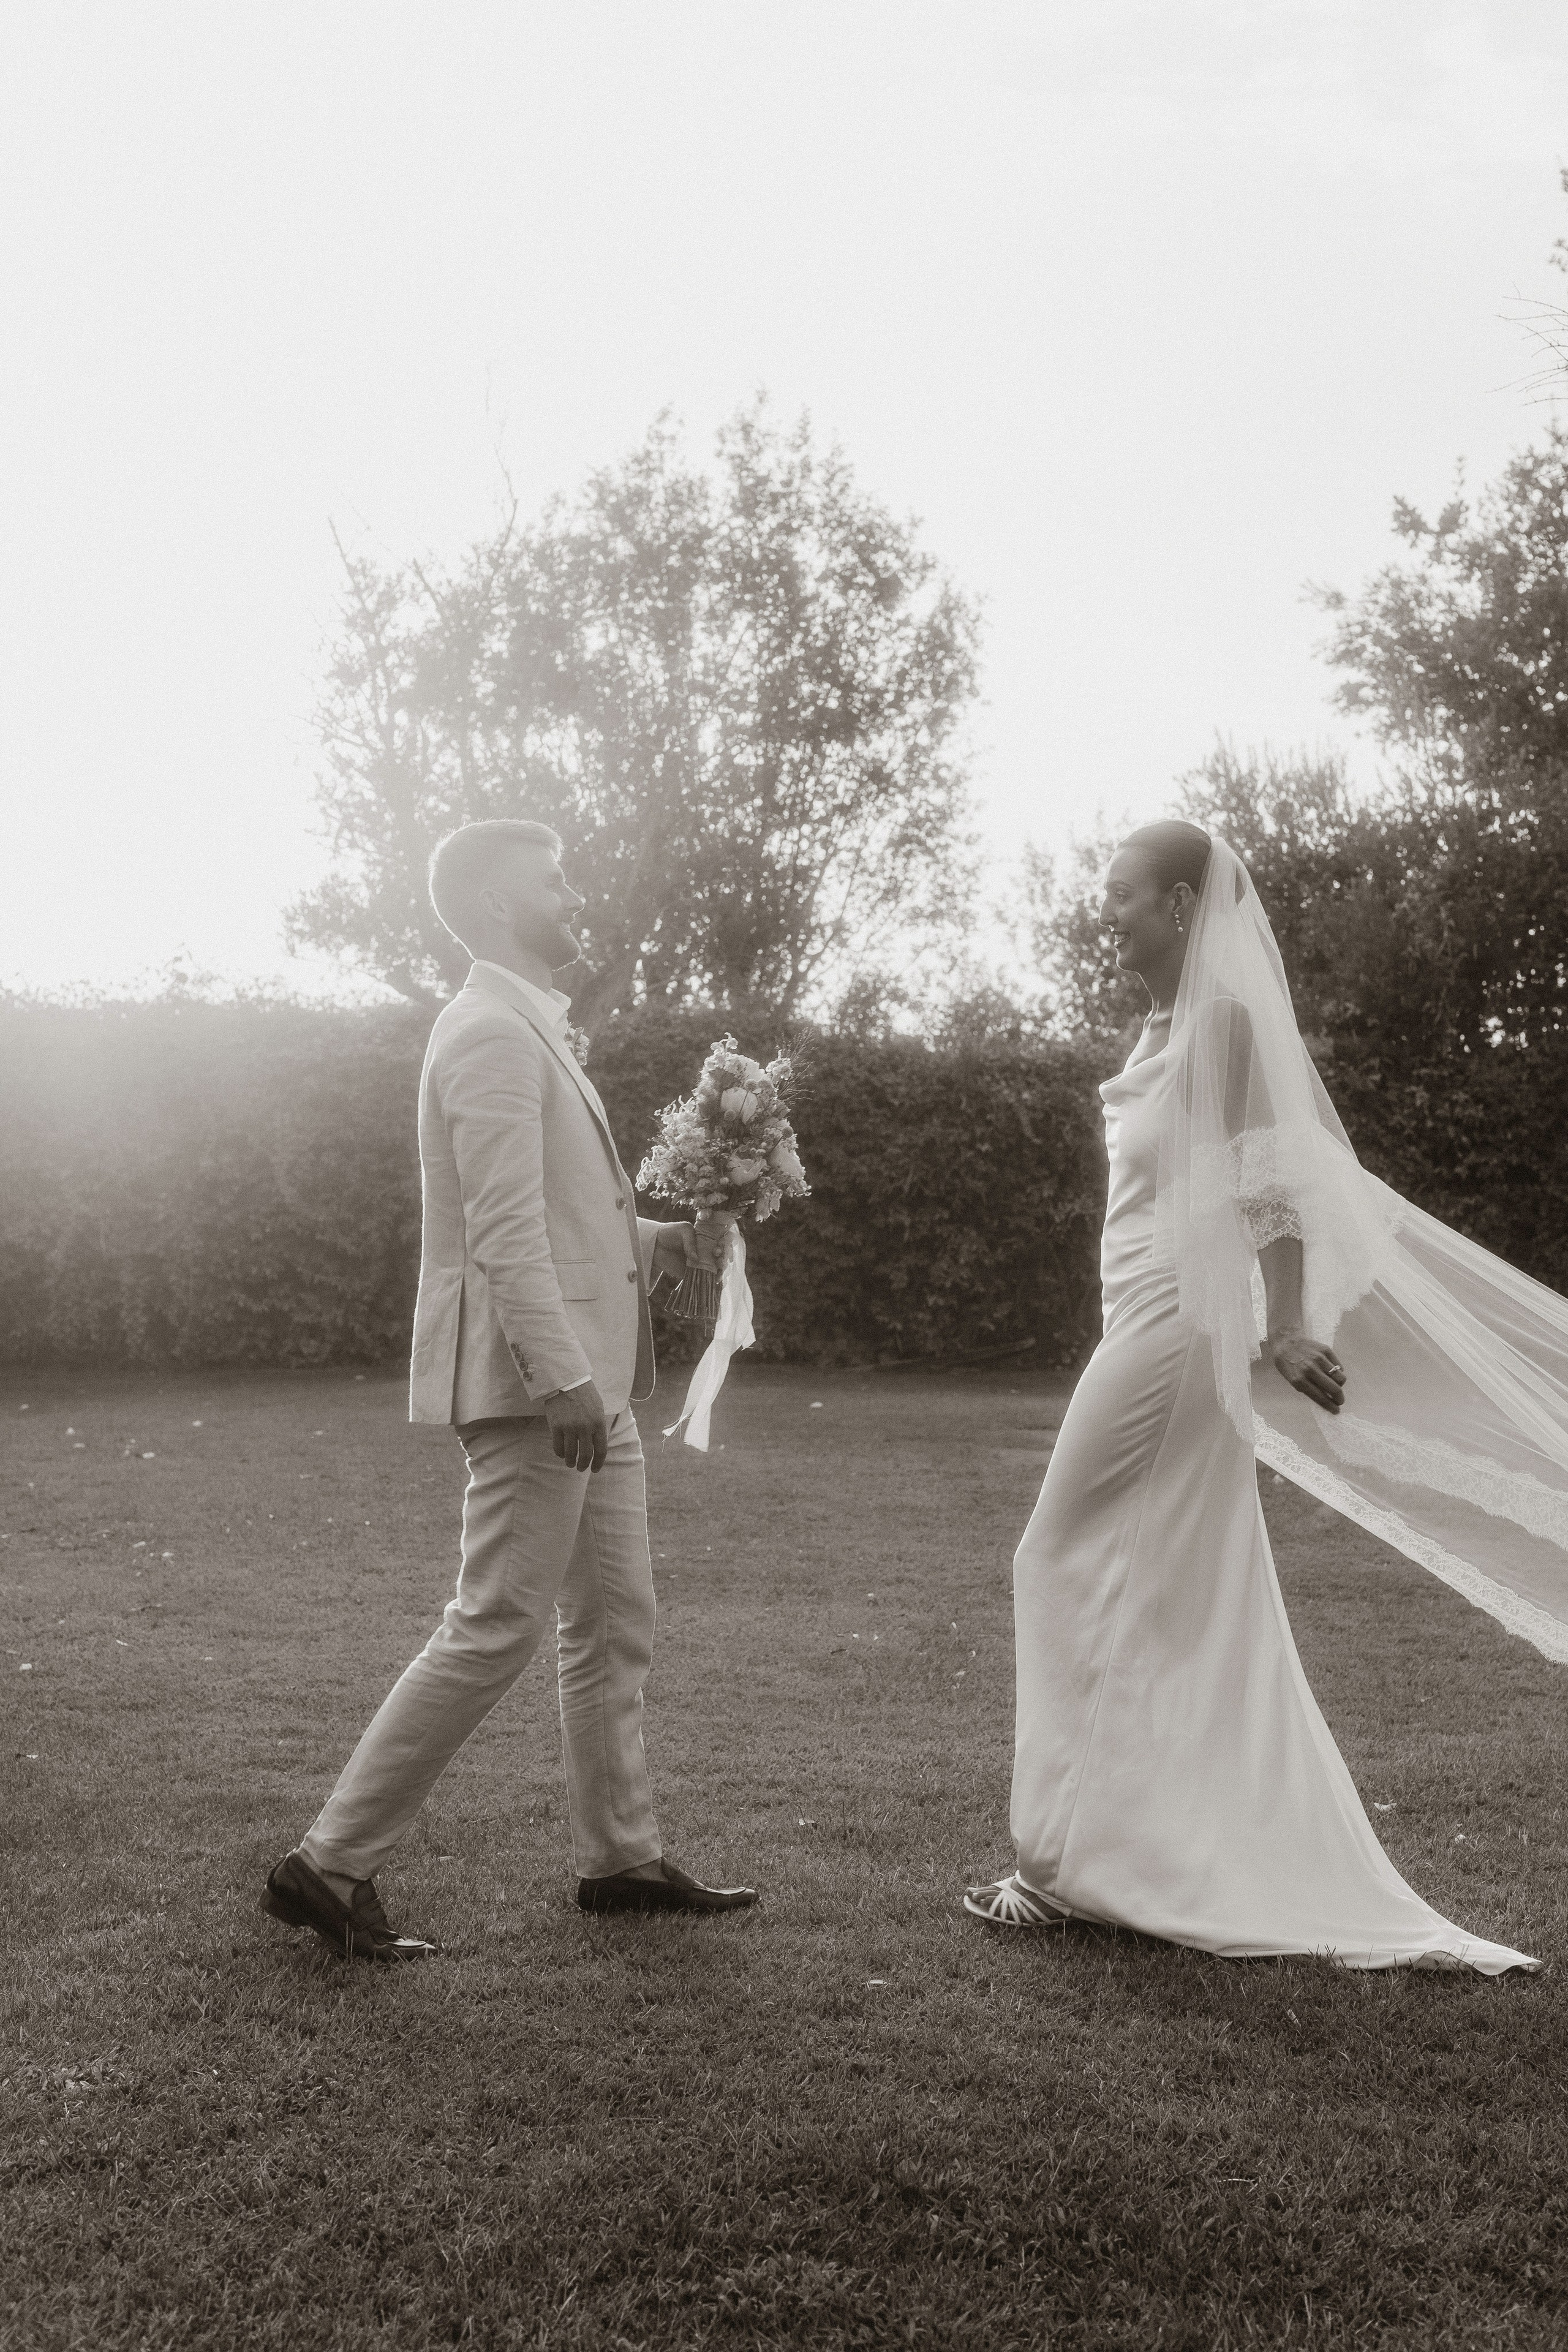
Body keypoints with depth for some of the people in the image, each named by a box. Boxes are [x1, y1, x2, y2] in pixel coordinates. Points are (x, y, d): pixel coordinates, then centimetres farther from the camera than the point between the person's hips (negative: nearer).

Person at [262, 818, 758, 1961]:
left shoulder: (531, 1031, 19)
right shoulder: (493, 1033, -13)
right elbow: (505, 1230, -22)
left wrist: (664, 1241, 12)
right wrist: (560, 1377, -26)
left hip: (585, 1377, 10)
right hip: (530, 1379, -10)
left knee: (618, 1623, 14)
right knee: (497, 1629, -7)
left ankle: (622, 1856, 24)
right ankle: (332, 1864, 2)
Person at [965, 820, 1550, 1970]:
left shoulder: (1225, 1018, -11)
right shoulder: (1169, 1027, 13)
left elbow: (1276, 1182, -17)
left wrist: (1289, 1325, -23)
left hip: (1175, 1336, -9)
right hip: (1149, 1335, 9)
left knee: (1072, 1566, -2)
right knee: (1194, 1608, 13)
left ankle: (1079, 1857, 7)